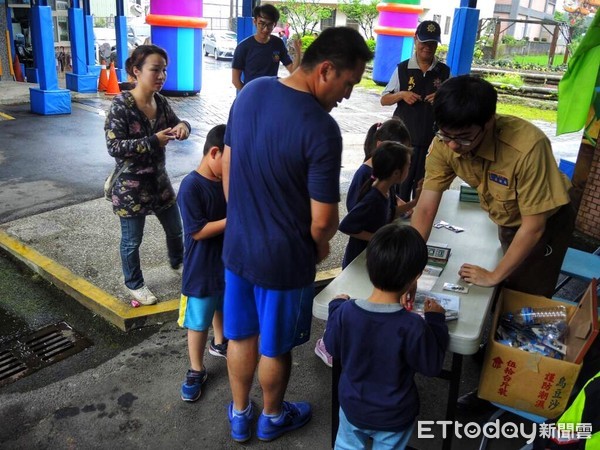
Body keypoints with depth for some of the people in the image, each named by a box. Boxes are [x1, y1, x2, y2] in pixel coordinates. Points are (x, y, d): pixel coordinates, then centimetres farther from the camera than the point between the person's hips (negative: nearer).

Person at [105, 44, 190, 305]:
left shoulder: (160, 102, -1)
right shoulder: (121, 106, -19)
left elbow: (174, 123, 12)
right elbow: (114, 147, -23)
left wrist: (183, 126, -13)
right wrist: (153, 141, -29)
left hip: (159, 180, 6)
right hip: (130, 186, -6)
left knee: (175, 229, 21)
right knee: (132, 240, 10)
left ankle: (178, 262, 50)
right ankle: (134, 284, 33)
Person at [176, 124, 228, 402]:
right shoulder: (191, 187, -23)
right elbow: (197, 231, -25)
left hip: (228, 262, 7)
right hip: (202, 269, -7)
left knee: (224, 308, 28)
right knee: (199, 322, 9)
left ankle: (219, 344, 53)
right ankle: (196, 371, 28)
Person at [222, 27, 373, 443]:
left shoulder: (250, 92, -4)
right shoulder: (322, 130, -26)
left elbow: (227, 166, 6)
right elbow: (323, 222, -21)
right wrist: (321, 246, 3)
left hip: (237, 246, 6)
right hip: (284, 259, -6)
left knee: (241, 335, 23)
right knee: (275, 346, 18)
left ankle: (239, 416, 45)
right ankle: (272, 418, 45)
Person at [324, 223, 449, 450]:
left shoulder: (345, 311, -24)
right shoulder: (412, 326, -32)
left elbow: (332, 348, -5)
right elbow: (432, 366, -15)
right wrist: (436, 319, -6)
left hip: (352, 408, 2)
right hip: (394, 417, -2)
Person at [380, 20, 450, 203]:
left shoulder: (444, 72, 3)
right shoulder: (402, 69, -2)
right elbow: (384, 100, 4)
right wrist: (401, 95, -15)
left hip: (432, 139, 2)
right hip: (404, 138, -1)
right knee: (401, 182, 5)